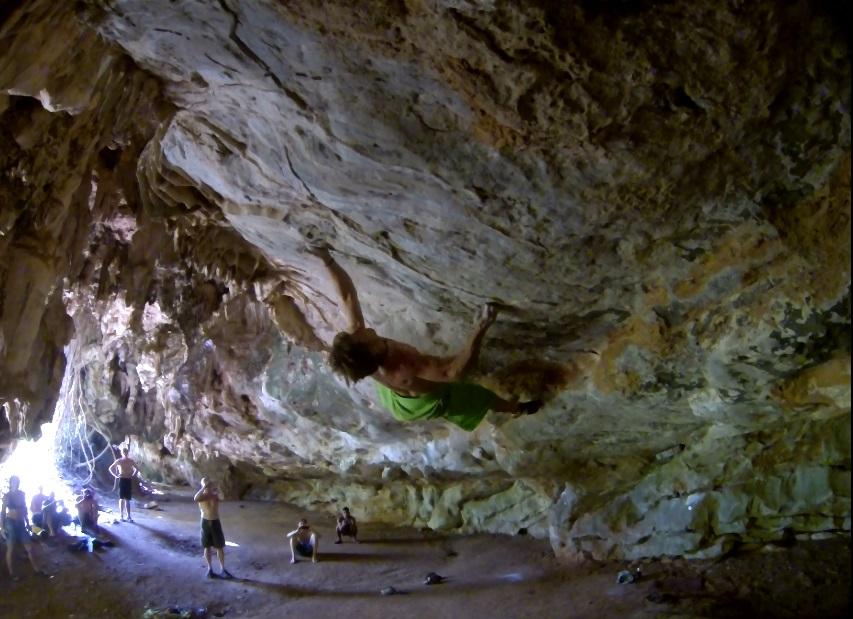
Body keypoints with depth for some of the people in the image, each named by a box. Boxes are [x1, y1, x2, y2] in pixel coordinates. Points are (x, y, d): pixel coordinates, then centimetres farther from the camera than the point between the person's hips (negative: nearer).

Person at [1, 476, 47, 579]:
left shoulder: (22, 494, 7)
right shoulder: (7, 496, -5)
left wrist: (27, 523, 17)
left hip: (21, 523, 5)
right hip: (11, 523, -5)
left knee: (29, 548, 7)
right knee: (11, 549, 4)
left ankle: (37, 569, 15)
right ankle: (11, 572, 15)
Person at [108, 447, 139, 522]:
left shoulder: (131, 461, 6)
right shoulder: (119, 461, 1)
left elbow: (136, 469, 19)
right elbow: (110, 468, 10)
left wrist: (133, 475, 5)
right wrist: (116, 475, 0)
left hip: (129, 480, 2)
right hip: (122, 480, -2)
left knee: (127, 499, 5)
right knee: (122, 499, 0)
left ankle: (128, 516, 7)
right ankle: (121, 516, 5)